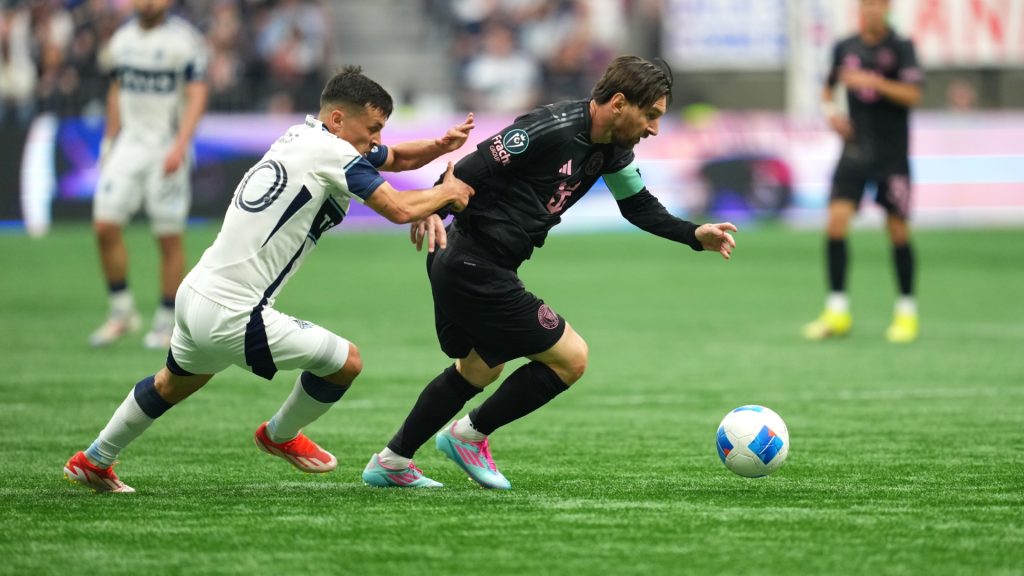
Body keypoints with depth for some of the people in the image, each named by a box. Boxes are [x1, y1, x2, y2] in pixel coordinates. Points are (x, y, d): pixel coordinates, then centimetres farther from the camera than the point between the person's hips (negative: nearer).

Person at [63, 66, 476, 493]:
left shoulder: (303, 137, 13)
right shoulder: (331, 152, -15)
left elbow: (396, 158, 22)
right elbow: (399, 210, -17)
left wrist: (441, 145, 4)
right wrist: (447, 192, 2)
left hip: (195, 294, 10)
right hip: (232, 317, -10)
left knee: (174, 384, 36)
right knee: (347, 361, 4)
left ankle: (93, 461, 49)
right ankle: (281, 436, 29)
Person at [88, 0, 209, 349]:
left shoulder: (184, 40, -9)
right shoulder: (123, 39, 9)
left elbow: (196, 96, -12)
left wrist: (180, 146, -22)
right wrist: (109, 144, 18)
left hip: (166, 147, -5)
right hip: (128, 144, 5)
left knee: (169, 238, 0)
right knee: (105, 226, -5)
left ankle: (166, 322, 11)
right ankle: (121, 312, 8)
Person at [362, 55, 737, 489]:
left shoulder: (612, 149, 6)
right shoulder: (552, 129, -23)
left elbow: (638, 205, 18)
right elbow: (473, 168, -25)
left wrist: (695, 235, 6)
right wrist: (432, 207, -39)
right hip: (478, 270, -10)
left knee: (480, 370, 28)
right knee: (570, 357, -4)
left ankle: (390, 462, 39)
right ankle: (470, 436, 11)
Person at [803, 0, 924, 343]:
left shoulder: (901, 48, -5)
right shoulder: (845, 48, 7)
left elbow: (913, 95, -15)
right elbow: (828, 87, 23)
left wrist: (874, 82, -25)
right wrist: (830, 110, 3)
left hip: (892, 154, -3)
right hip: (855, 149, 3)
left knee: (898, 230, 2)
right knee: (836, 221, -11)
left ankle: (907, 312, 17)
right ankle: (837, 311, -4)